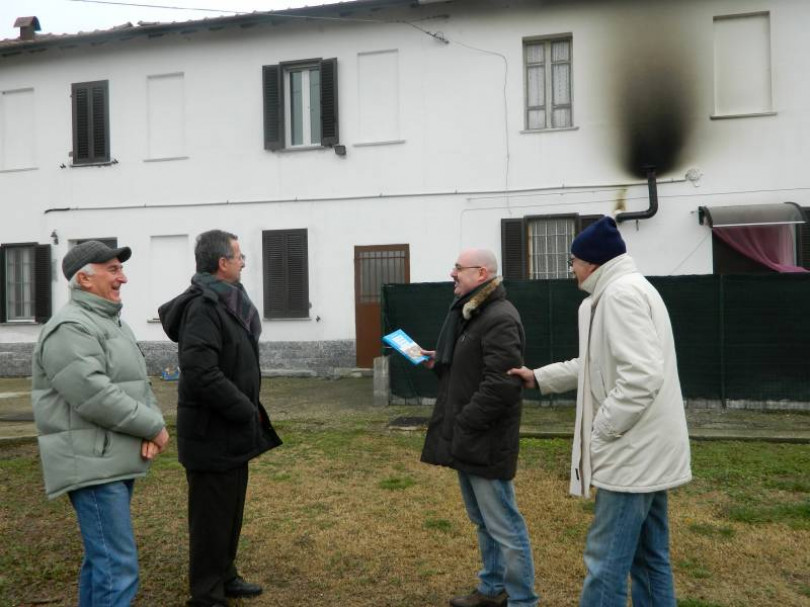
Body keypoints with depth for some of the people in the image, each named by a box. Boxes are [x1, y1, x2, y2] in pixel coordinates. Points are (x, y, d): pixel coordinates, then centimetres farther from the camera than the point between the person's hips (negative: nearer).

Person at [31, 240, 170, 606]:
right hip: (93, 465, -10)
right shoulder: (70, 328, -15)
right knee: (118, 568, -8)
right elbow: (96, 397, -24)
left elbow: (138, 385, 13)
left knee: (102, 558, 18)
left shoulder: (112, 323, 16)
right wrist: (153, 427, -14)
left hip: (117, 461, 10)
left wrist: (152, 427, -6)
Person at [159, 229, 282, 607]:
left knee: (231, 508, 21)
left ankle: (225, 576, 36)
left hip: (231, 428, 10)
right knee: (212, 515, 4)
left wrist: (247, 409, 10)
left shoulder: (226, 302, 11)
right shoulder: (203, 307, -21)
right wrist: (245, 410, -20)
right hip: (212, 433, -10)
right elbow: (201, 372, -30)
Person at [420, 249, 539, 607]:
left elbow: (501, 384, -26)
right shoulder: (471, 313, 15)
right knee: (483, 522, 21)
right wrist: (439, 362, 8)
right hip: (466, 440, 11)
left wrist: (463, 424, -22)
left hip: (484, 443, -11)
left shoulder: (500, 319, -18)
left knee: (504, 526, 1)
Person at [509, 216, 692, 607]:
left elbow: (642, 374, -28)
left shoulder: (620, 293, -17)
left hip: (632, 453, -11)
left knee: (607, 561, -3)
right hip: (646, 450, 11)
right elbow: (597, 364, 26)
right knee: (649, 557, 17)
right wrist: (538, 377, 26)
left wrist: (601, 432, -18)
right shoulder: (624, 291, 17)